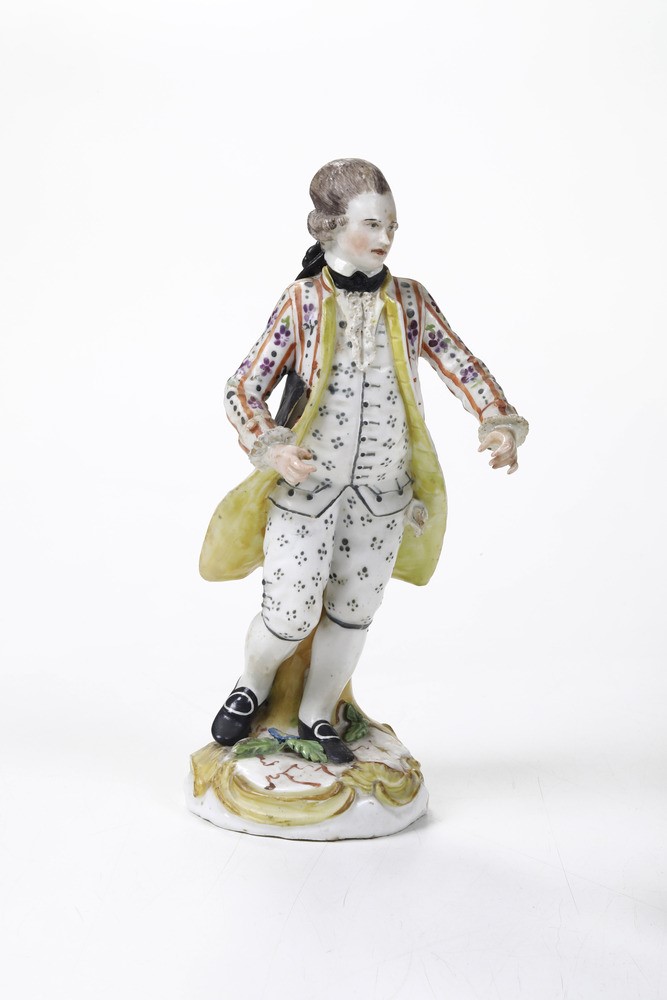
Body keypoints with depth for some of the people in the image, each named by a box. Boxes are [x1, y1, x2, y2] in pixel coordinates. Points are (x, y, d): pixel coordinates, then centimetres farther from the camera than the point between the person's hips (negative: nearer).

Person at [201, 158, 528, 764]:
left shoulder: (410, 300, 1)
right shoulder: (302, 301, -7)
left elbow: (463, 368, 1)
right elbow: (243, 389, -9)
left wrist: (502, 425, -16)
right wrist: (272, 447, -26)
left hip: (383, 493, 3)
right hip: (305, 487, -3)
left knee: (353, 612, 14)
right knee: (290, 615, 1)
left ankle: (317, 716, 37)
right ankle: (252, 689, 35)